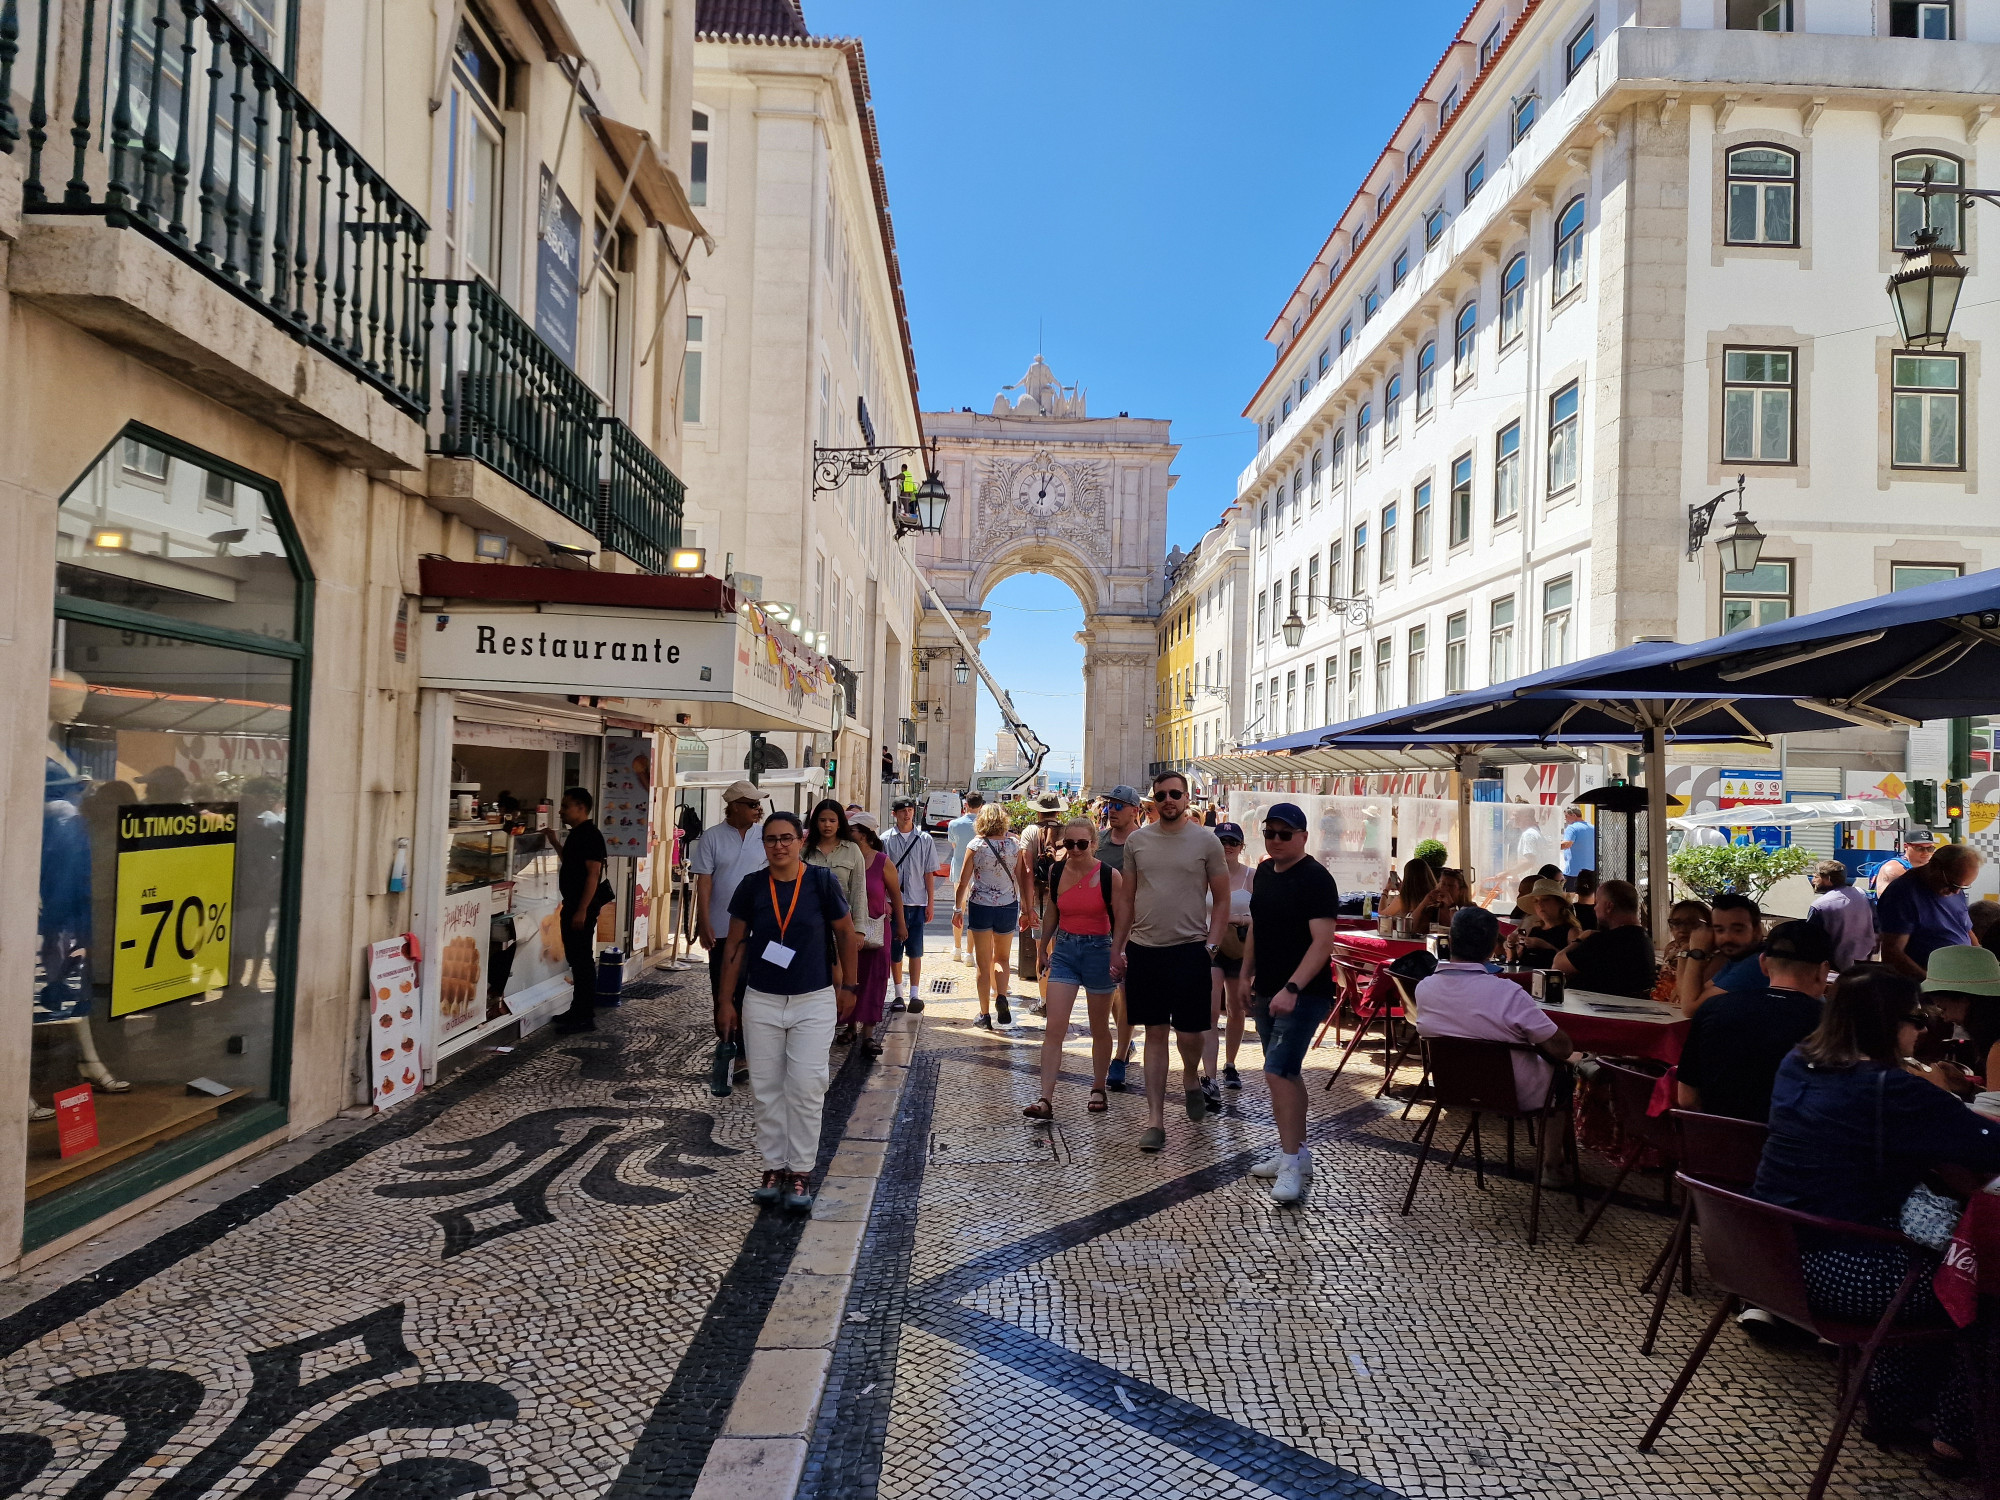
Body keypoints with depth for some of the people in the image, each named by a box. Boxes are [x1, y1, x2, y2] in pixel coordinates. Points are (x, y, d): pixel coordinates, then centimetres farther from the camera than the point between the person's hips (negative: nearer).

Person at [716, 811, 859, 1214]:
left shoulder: (822, 881, -9)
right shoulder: (752, 887, -2)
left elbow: (846, 934, 2)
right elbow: (735, 945, 6)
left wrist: (848, 987, 6)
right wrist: (726, 1001, 5)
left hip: (814, 1001, -2)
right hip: (761, 1001, 2)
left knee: (806, 1088, -1)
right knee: (767, 1088, 8)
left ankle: (801, 1171, 11)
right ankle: (773, 1167, 21)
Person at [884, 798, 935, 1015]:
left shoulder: (924, 839, 4)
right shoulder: (886, 840, 2)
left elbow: (929, 873, 7)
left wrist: (931, 903, 4)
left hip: (917, 903, 0)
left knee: (915, 950, -4)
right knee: (894, 950, 6)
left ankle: (915, 994, -3)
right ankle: (899, 994, 16)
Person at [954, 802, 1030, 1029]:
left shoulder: (976, 846, -6)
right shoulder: (1014, 845, -2)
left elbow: (963, 881, -5)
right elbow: (1021, 879, -1)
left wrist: (958, 908, 7)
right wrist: (1025, 909, 8)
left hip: (980, 906, -1)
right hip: (1008, 906, 2)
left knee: (983, 963, 8)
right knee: (1001, 959, 18)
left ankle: (985, 1015, 9)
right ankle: (1001, 997, -7)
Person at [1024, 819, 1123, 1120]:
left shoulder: (1109, 876, -11)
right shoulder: (1056, 872, 0)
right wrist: (1043, 948, 19)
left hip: (1099, 951, -2)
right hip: (1064, 950, 2)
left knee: (1099, 1029, 14)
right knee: (1054, 1029, -6)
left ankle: (1098, 1090, 32)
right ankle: (1046, 1099, -7)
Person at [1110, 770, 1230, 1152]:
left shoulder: (1206, 841, -2)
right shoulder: (1137, 841, 6)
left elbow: (1221, 900, 2)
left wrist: (1213, 945, -8)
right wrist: (1117, 948, 9)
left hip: (1189, 949, -2)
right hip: (1143, 949, 2)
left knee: (1189, 1034, 2)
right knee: (1155, 1033, 6)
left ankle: (1190, 1080, 36)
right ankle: (1155, 1119, 11)